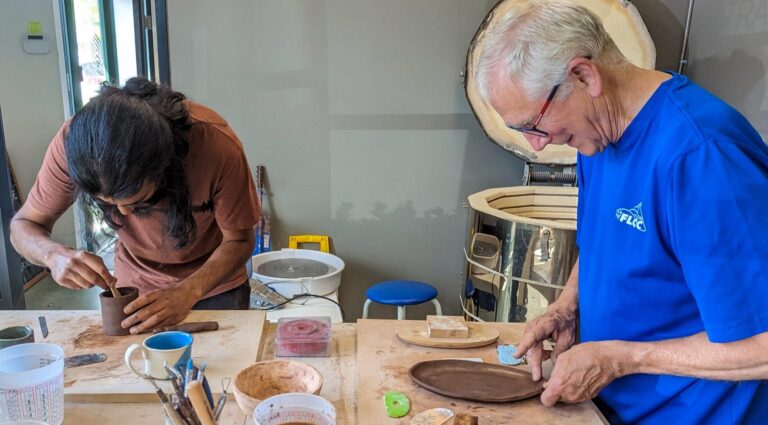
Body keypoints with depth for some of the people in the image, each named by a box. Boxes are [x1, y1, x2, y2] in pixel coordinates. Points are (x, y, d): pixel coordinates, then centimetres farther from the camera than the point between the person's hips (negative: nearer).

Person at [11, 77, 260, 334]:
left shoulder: (215, 142, -35)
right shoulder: (73, 143, -28)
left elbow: (239, 241, -21)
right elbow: (23, 227, -13)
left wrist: (189, 292, -36)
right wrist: (55, 255, -35)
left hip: (215, 283, -1)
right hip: (134, 286, 2)